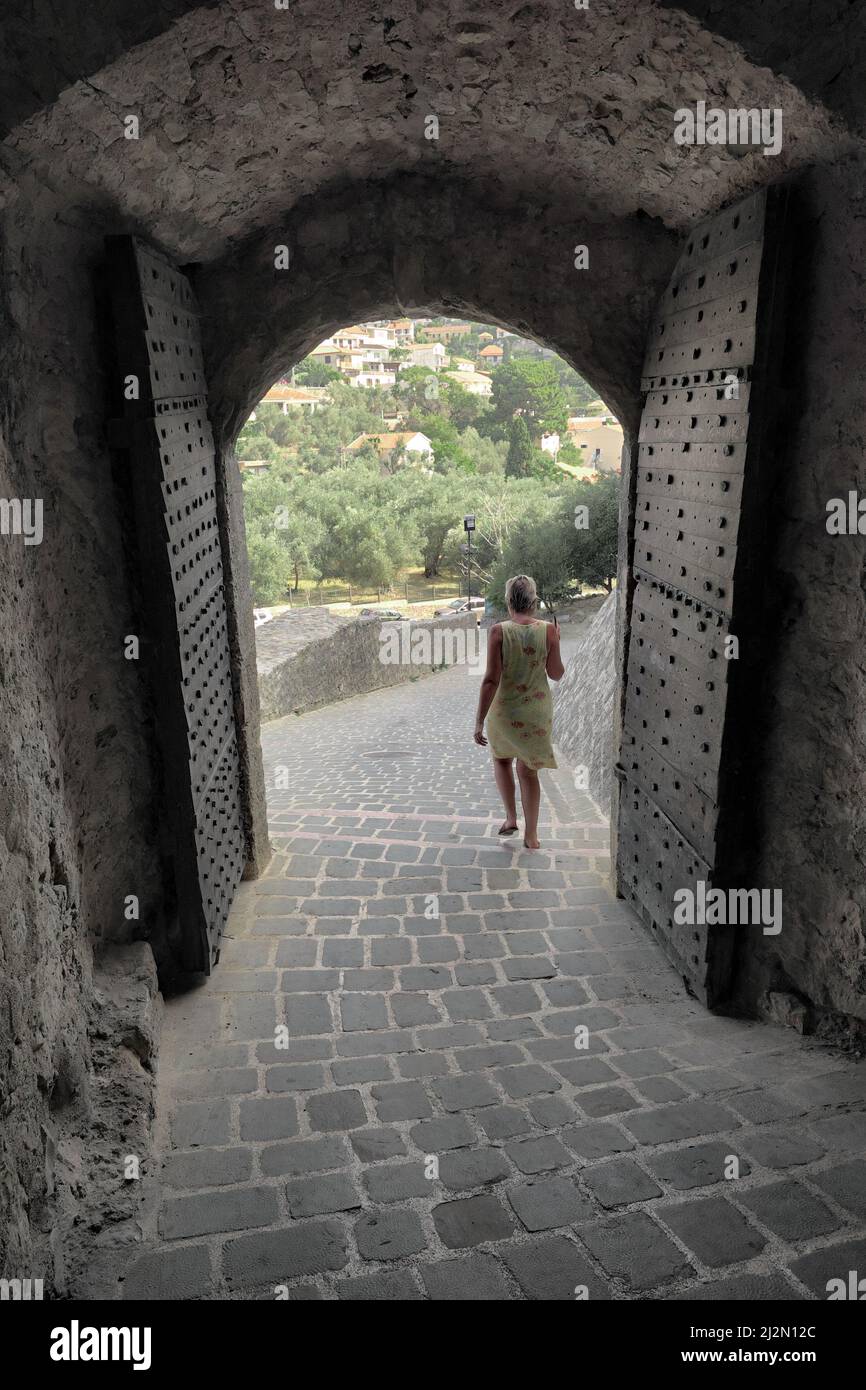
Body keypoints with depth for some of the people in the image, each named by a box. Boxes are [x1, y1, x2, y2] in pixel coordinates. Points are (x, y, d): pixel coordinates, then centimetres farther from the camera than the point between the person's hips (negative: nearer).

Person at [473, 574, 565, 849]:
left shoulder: (499, 632, -15)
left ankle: (510, 817, 22)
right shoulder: (548, 630, -10)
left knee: (501, 758, 26)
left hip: (504, 710, -2)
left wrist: (479, 720, -11)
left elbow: (491, 680, -17)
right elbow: (556, 674, -1)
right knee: (528, 770, 16)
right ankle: (531, 834, 22)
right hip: (538, 712, 2)